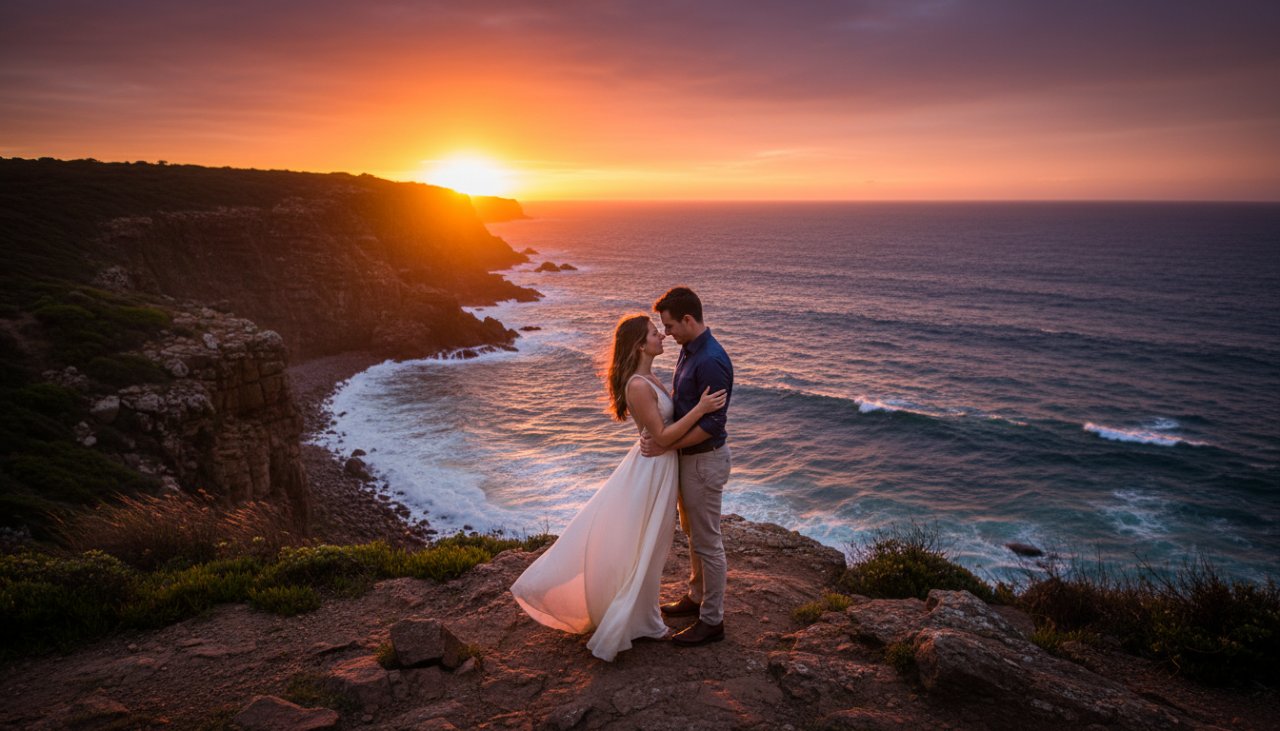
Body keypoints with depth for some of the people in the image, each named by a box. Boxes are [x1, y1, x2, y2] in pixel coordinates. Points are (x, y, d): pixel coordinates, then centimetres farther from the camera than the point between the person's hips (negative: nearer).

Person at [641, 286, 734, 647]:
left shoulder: (711, 361, -26)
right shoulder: (689, 349, 5)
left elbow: (714, 422, -27)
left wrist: (665, 445, -21)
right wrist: (663, 438, 14)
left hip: (704, 461, -10)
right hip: (689, 456, 10)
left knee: (707, 542, 3)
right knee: (692, 532, 22)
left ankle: (712, 621, 17)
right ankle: (697, 597, 40)